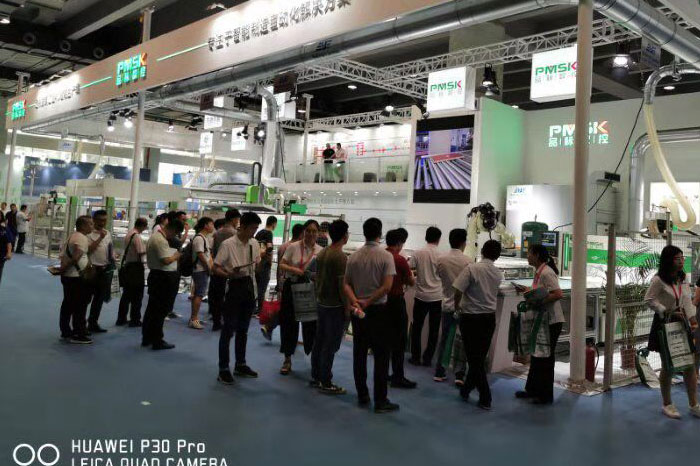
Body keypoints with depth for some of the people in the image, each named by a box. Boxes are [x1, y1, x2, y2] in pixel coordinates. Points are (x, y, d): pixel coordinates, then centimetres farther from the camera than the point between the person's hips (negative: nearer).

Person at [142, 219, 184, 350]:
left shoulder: (155, 236, 12)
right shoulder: (161, 241, -21)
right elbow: (166, 260, -27)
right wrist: (176, 256, -10)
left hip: (155, 275, 11)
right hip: (164, 278, -11)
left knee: (152, 308, 17)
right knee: (161, 311, -2)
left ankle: (147, 338, 27)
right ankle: (157, 341, 5)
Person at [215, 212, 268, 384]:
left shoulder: (254, 244, 5)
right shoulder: (228, 244, -13)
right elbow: (215, 268, -12)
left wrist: (263, 258, -6)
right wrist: (229, 274, -30)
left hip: (249, 287, 7)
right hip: (233, 288, -6)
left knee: (243, 330, 17)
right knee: (228, 330, 0)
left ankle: (240, 365, 29)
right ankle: (223, 369, 9)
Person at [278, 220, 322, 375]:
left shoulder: (320, 251, 1)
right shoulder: (293, 247, -5)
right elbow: (282, 265, -3)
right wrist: (295, 270, -20)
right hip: (292, 287, -1)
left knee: (311, 323, 4)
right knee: (289, 323, 5)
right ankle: (287, 359, 20)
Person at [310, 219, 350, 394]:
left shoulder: (321, 254, 8)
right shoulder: (340, 256, -18)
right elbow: (342, 285, -19)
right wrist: (347, 308, -13)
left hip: (321, 303, 8)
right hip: (335, 306, -8)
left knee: (319, 341, 14)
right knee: (331, 345, -2)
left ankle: (316, 376, 24)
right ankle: (326, 383, 3)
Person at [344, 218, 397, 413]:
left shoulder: (354, 257, 3)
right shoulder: (386, 256, -10)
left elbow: (346, 285, -1)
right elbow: (387, 286, -18)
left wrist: (355, 302, -12)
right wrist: (368, 302, -12)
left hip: (357, 311, 4)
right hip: (378, 310, -4)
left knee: (359, 353, 12)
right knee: (381, 355, 2)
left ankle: (362, 396, 20)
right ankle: (380, 400, 4)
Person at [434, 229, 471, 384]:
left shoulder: (441, 259, -4)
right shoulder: (467, 261, -13)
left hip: (447, 304, 3)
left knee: (444, 338, 14)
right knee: (463, 340, 7)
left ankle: (439, 372, 18)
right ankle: (459, 374, 4)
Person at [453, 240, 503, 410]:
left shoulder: (471, 268, -15)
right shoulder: (498, 274, 0)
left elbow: (458, 291, -19)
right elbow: (495, 293, 9)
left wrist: (457, 305, 0)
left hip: (470, 318, -5)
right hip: (489, 318, 5)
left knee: (474, 358, 2)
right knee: (480, 357, 16)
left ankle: (485, 399, 1)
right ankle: (466, 389, 30)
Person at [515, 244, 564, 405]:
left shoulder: (546, 273, -18)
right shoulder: (538, 272, 11)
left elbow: (558, 294, -26)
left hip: (551, 321, -10)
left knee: (546, 357, 0)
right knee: (536, 355, 17)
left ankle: (546, 396, 12)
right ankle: (532, 390, 28)